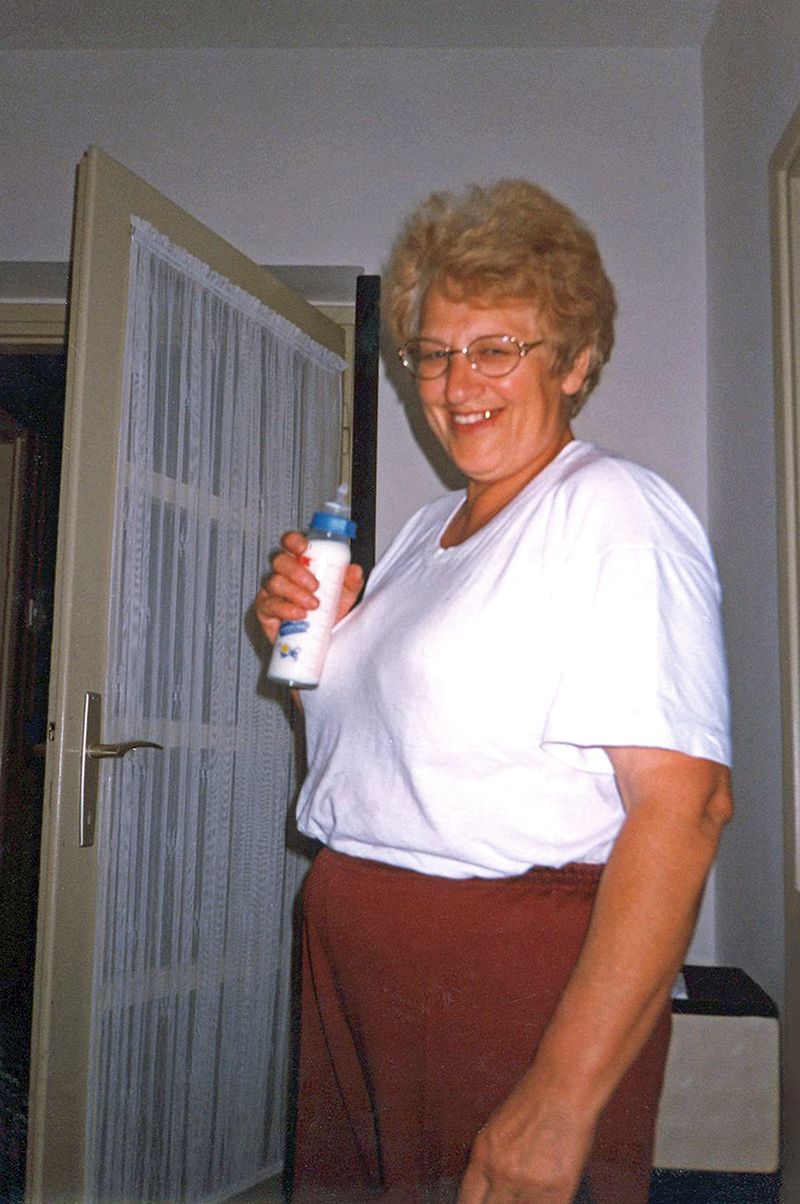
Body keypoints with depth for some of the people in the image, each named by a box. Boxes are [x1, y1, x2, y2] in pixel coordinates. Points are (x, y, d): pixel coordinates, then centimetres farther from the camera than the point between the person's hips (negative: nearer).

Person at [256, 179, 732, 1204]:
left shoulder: (613, 512, -13)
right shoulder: (430, 527, 14)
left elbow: (684, 803, -23)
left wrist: (564, 1098, -27)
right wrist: (309, 633, 3)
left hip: (517, 981, -8)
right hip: (354, 966, 8)